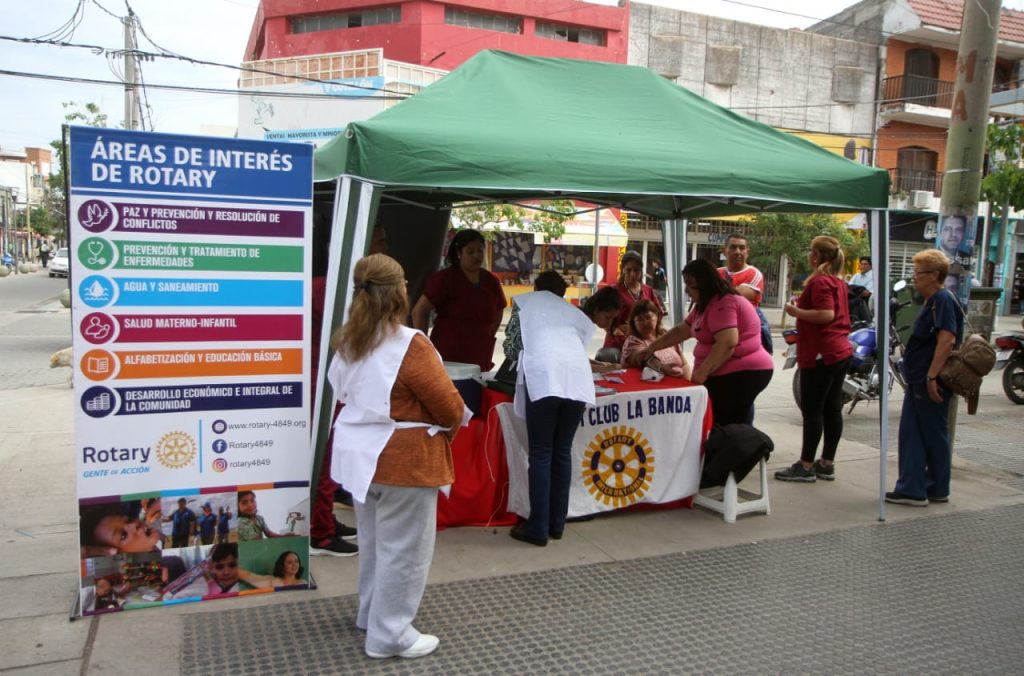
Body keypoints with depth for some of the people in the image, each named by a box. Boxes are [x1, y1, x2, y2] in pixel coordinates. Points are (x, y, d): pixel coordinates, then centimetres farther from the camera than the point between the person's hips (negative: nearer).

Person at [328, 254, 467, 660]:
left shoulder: (345, 343, 2)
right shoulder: (410, 346, -21)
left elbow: (342, 393, 11)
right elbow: (449, 405, -16)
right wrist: (450, 426, 5)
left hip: (359, 452, 8)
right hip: (403, 458, -8)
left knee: (373, 541, 24)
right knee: (403, 549, 6)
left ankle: (372, 615, 39)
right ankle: (389, 636, 16)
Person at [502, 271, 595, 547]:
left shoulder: (525, 302, 24)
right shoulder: (574, 313, 31)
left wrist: (519, 359, 45)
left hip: (543, 377, -3)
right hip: (577, 378, 4)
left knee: (540, 455, -1)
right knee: (562, 452, 12)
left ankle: (538, 529, 1)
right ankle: (557, 524, 18)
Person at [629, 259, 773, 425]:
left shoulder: (723, 304, -15)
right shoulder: (705, 305, 20)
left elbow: (727, 343, -26)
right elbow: (681, 330, 25)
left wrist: (702, 372, -24)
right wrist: (650, 348, 20)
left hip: (741, 374, -10)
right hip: (727, 374, 11)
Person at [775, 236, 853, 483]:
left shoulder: (820, 281, -14)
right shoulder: (839, 281, 15)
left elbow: (826, 314, -25)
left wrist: (797, 311, -14)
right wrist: (803, 308, 19)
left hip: (821, 354, -9)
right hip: (841, 351, 9)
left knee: (812, 410, -5)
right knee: (832, 409, 10)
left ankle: (806, 466, 0)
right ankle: (827, 464, 16)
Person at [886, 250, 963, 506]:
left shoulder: (943, 300, -14)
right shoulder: (932, 301, 16)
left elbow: (947, 340, -24)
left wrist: (932, 377, -27)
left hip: (930, 383, -10)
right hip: (919, 381, 10)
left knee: (934, 436, 2)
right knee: (911, 434, 10)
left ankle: (937, 490, 13)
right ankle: (912, 489, 15)